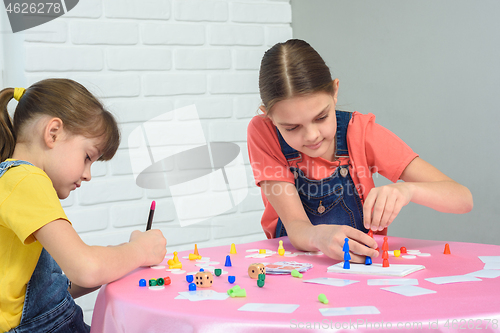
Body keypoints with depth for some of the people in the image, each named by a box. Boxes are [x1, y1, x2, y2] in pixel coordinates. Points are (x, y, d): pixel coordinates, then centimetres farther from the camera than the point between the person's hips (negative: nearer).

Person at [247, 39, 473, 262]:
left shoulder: (360, 131, -11)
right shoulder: (263, 132, -12)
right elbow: (295, 227, -19)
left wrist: (407, 190, -34)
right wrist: (319, 236, -40)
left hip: (360, 265, 1)